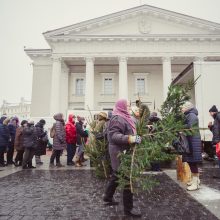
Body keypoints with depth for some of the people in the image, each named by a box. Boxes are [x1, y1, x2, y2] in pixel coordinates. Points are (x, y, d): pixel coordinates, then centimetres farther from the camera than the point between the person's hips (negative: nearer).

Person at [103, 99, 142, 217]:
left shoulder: (123, 117, 15)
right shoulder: (117, 119, -18)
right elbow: (114, 135, -28)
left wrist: (134, 138, 13)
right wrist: (129, 139, -36)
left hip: (122, 151, 11)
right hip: (121, 152, -11)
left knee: (117, 175, 21)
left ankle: (108, 197, 38)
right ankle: (128, 208, 7)